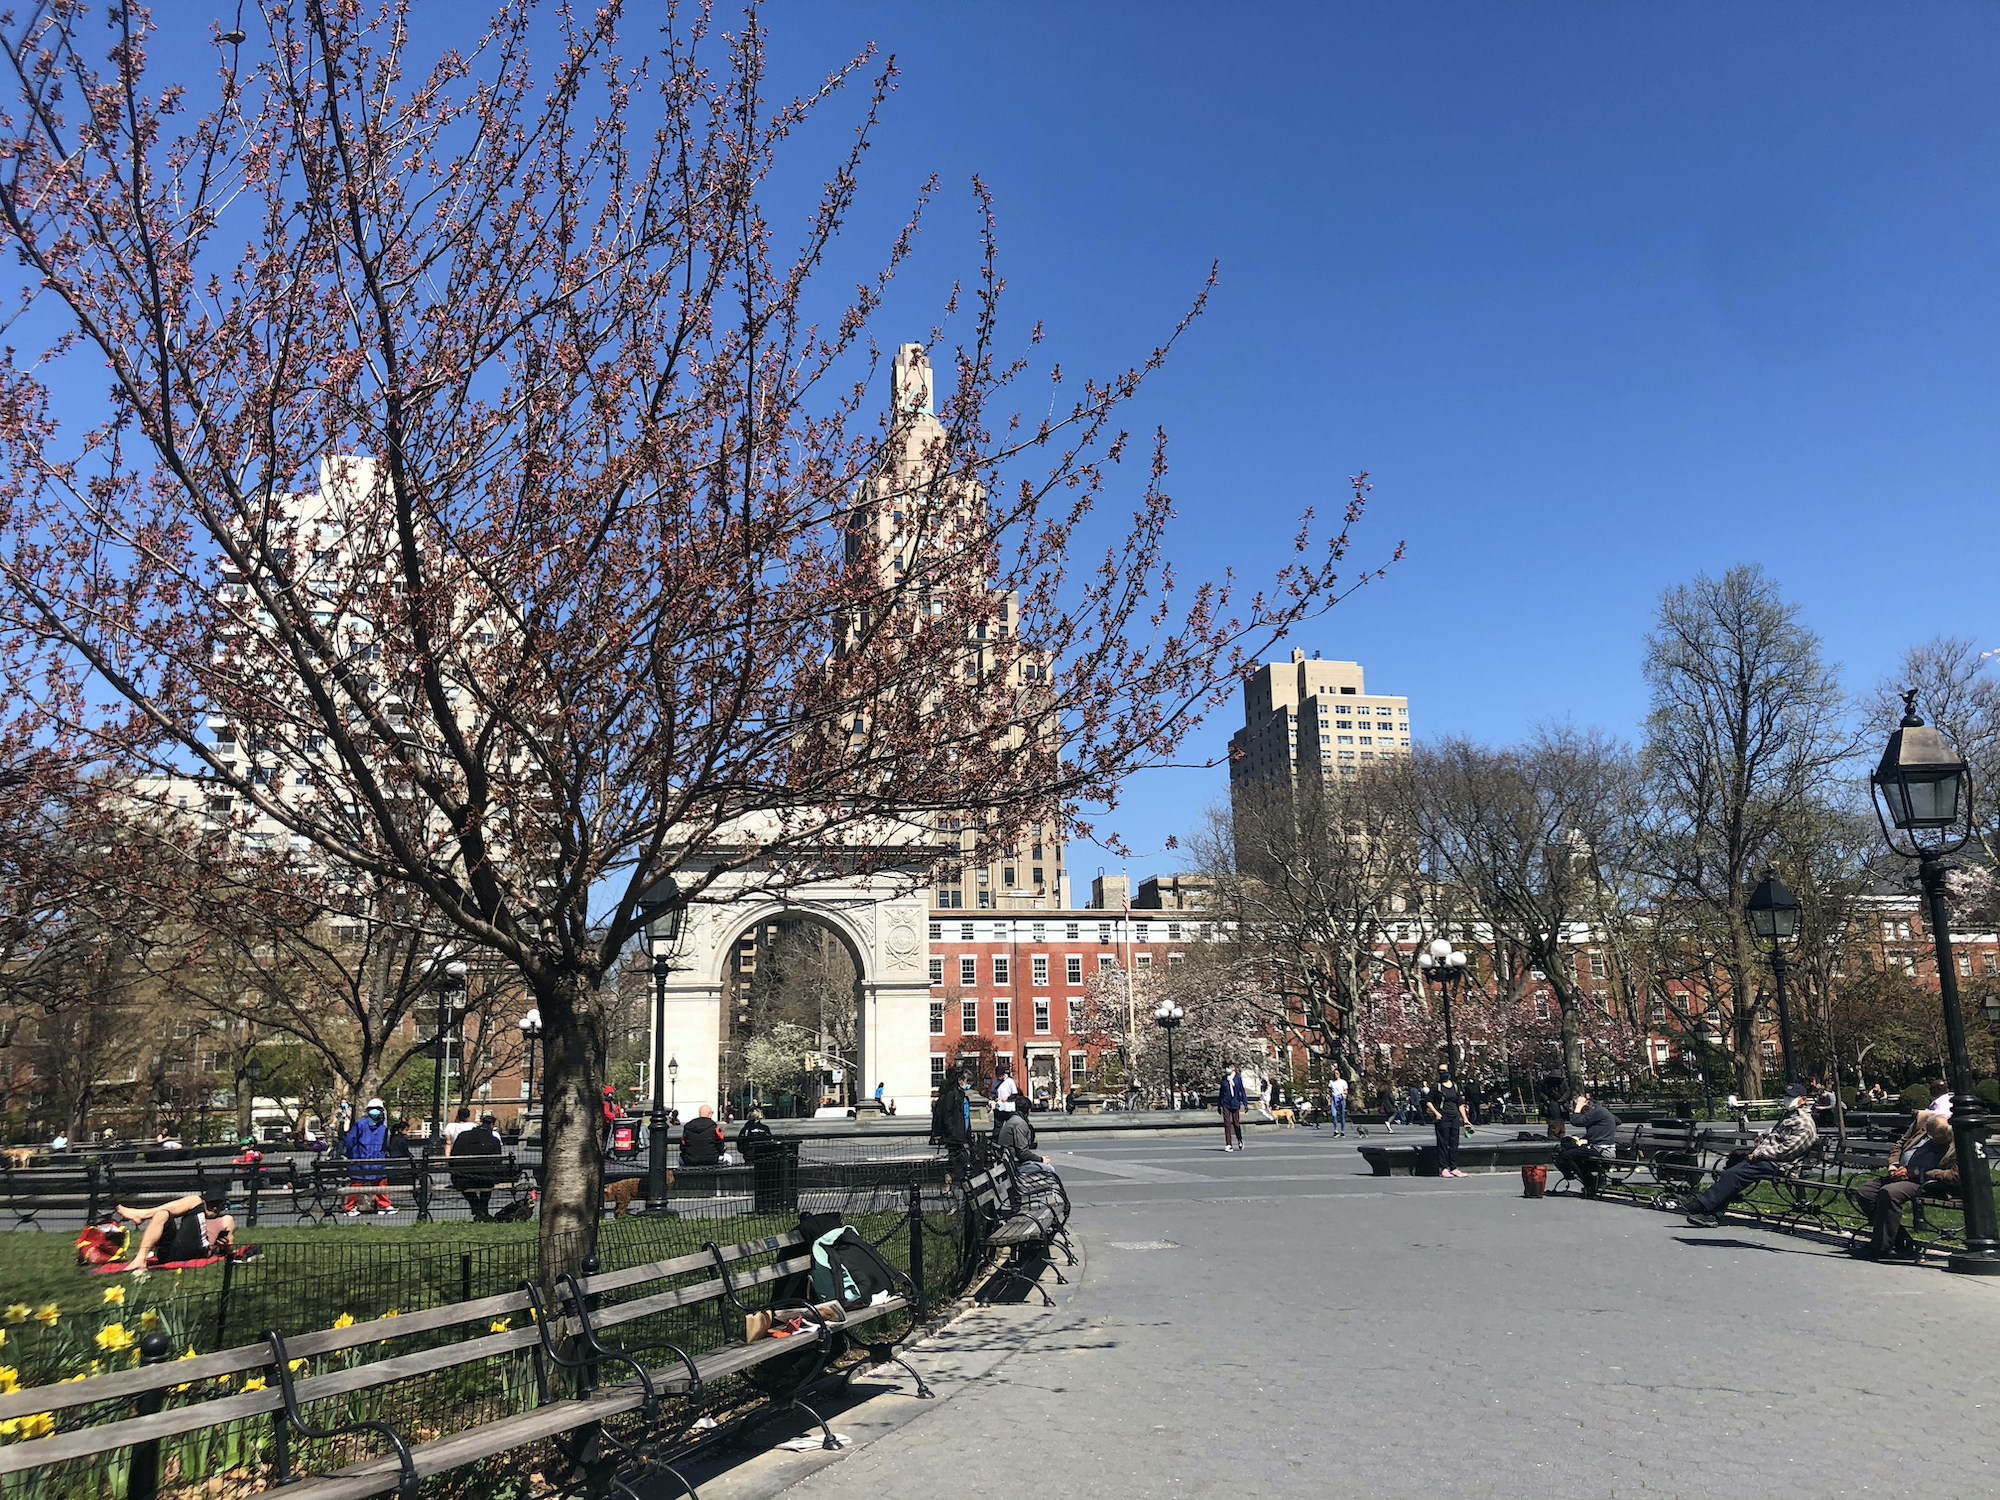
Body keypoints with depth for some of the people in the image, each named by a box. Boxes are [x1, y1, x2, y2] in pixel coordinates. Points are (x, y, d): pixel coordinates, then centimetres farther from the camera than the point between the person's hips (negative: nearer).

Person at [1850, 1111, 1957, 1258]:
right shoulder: (1923, 1118, 6)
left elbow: (1954, 1175, -18)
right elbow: (1901, 1143, 20)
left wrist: (1915, 1172, -17)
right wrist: (1893, 1164, 2)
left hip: (1925, 1181, -8)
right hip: (1900, 1174, 8)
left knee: (1888, 1192, -33)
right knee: (1862, 1192, -9)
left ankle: (1880, 1247, -19)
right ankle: (1900, 1240, 0)